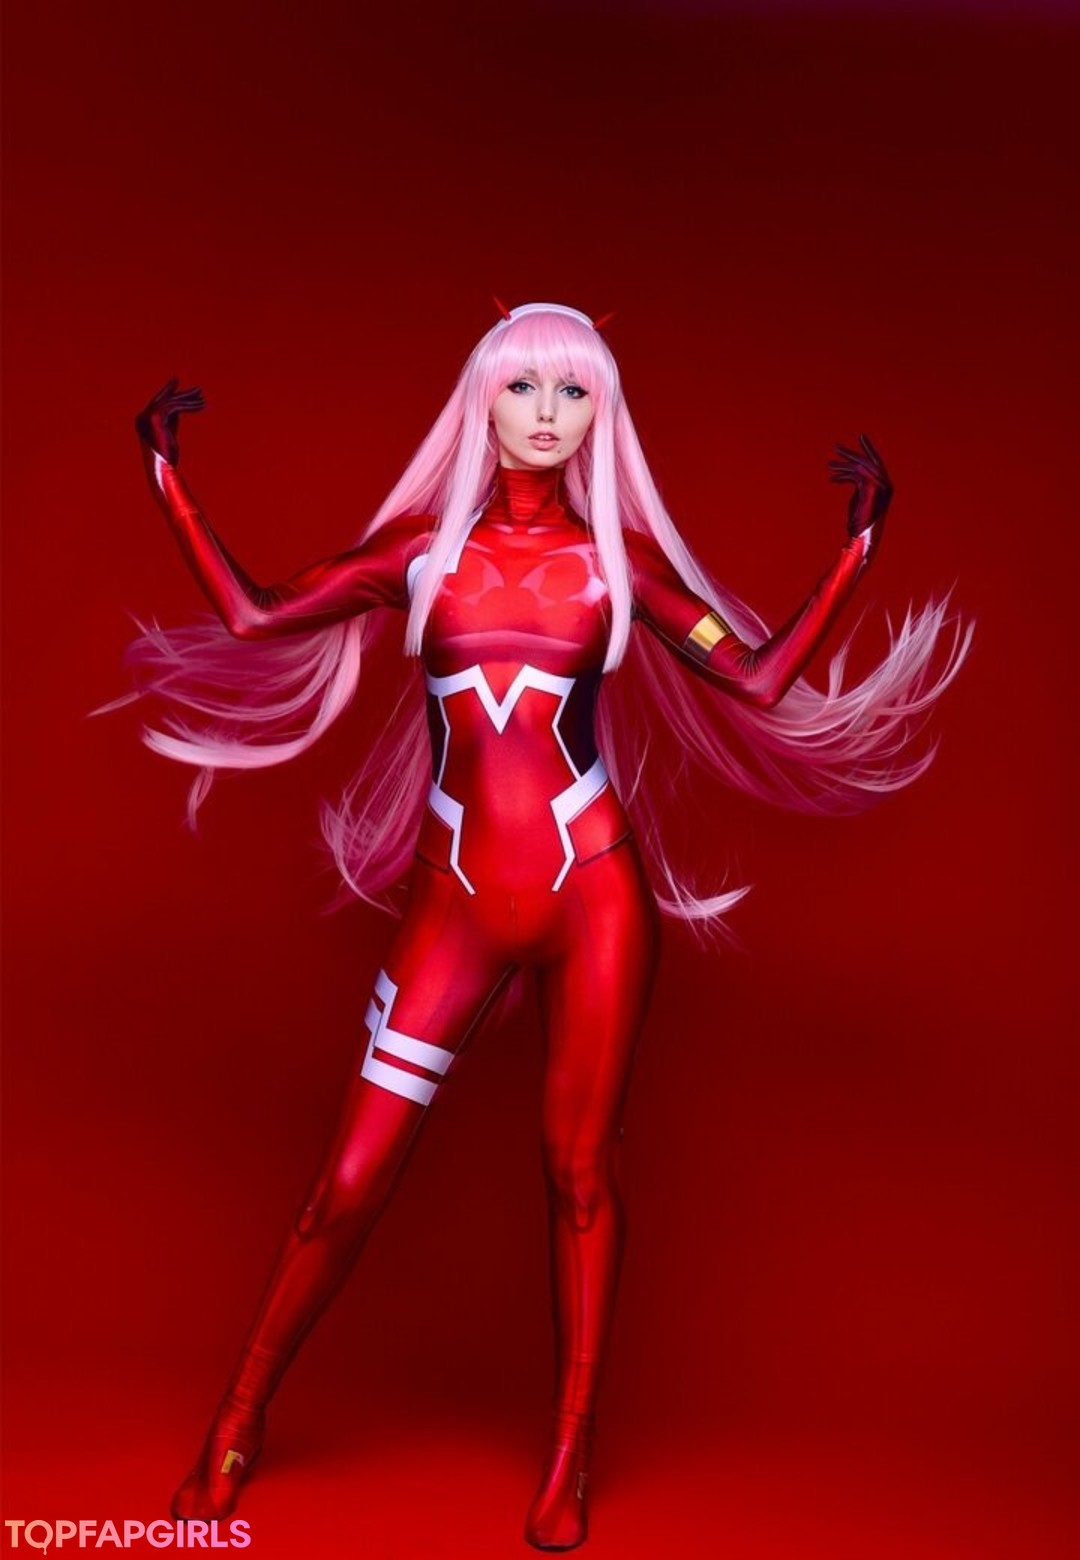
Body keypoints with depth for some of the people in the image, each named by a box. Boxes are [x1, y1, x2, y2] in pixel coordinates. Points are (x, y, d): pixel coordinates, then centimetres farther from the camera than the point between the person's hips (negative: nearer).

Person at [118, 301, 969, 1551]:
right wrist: (169, 474, 5)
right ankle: (238, 1421, 25)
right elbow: (253, 621, 2)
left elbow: (759, 680, 2)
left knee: (580, 1167, 7)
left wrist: (860, 541, 1)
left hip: (594, 893, 0)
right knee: (351, 1180, 3)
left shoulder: (620, 555, 6)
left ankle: (570, 1458, 25)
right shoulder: (421, 545, 7)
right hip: (456, 903, 0)